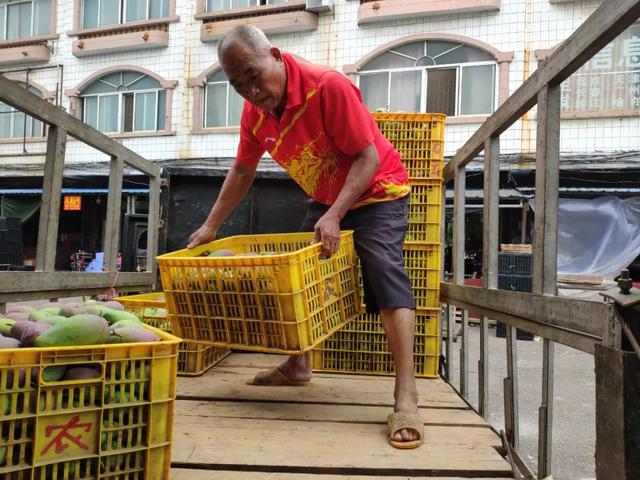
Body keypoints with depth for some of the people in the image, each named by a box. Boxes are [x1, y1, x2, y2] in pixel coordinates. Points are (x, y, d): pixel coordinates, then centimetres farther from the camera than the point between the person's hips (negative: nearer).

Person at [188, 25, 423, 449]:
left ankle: (406, 397, -24)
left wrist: (335, 216, -37)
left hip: (377, 191, -7)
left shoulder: (328, 86, -28)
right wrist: (211, 226, 5)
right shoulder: (255, 111, -7)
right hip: (325, 199, 8)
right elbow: (242, 171, 6)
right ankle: (298, 366, 28)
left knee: (386, 274, -23)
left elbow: (368, 157, -28)